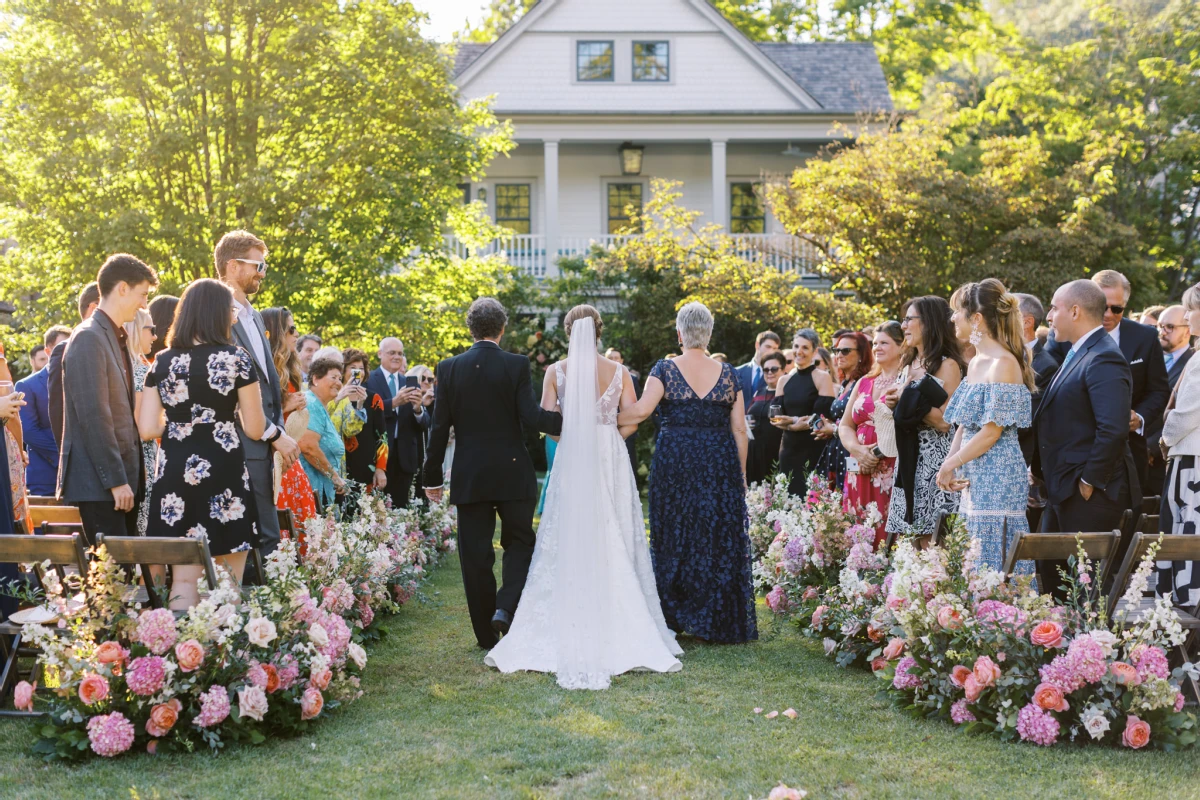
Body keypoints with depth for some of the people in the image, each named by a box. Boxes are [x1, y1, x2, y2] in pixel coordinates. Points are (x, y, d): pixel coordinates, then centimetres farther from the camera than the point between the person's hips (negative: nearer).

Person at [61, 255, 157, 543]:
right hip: (98, 482, -9)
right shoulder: (88, 338, -12)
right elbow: (94, 416, -18)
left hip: (122, 476, 9)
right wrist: (116, 481, -18)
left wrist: (128, 477, 14)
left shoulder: (117, 337, 17)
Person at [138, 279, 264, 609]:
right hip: (224, 476, -3)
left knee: (185, 581, 7)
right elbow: (255, 429, -2)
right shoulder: (236, 359, -4)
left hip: (175, 475, 4)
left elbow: (147, 429, 4)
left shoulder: (162, 362, 6)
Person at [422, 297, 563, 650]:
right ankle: (506, 606, -6)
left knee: (475, 553, 8)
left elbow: (440, 427, -1)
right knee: (520, 542, 15)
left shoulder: (449, 368, -2)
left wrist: (432, 477, 6)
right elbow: (530, 415, -16)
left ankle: (486, 634, 13)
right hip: (513, 473, -1)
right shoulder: (517, 365, -7)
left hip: (469, 476, 1)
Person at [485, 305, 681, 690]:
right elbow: (632, 420, -2)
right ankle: (619, 628, 10)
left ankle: (572, 632, 3)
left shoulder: (556, 372, -2)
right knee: (612, 546, 7)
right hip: (611, 461, 1)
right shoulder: (618, 372, 0)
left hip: (571, 461, -1)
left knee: (570, 546, 4)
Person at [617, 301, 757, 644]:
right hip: (720, 462, 1)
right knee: (720, 539, 6)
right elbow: (739, 429, 3)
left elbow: (641, 410, -17)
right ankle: (720, 621, 10)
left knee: (675, 537, 8)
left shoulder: (666, 369, -3)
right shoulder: (727, 374, 3)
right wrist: (741, 474, 10)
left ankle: (675, 617, 13)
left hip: (674, 461, -1)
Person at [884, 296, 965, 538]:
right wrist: (894, 404, 6)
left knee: (932, 536, -8)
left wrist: (910, 399, -11)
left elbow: (945, 422, -14)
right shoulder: (908, 364, 16)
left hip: (936, 461, -7)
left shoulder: (947, 365, -7)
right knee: (905, 535, 4)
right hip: (909, 460, 8)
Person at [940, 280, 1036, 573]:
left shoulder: (1004, 363, -14)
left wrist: (949, 465, -10)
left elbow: (992, 431, -17)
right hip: (974, 478, 9)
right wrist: (949, 466, 2)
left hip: (998, 477, -9)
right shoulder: (975, 363, 14)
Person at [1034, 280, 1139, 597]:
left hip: (1089, 492, -10)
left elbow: (1113, 430, -27)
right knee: (1050, 571, 15)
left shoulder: (1104, 360, -18)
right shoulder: (1077, 353, 16)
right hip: (1063, 489, 10)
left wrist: (1089, 481, -21)